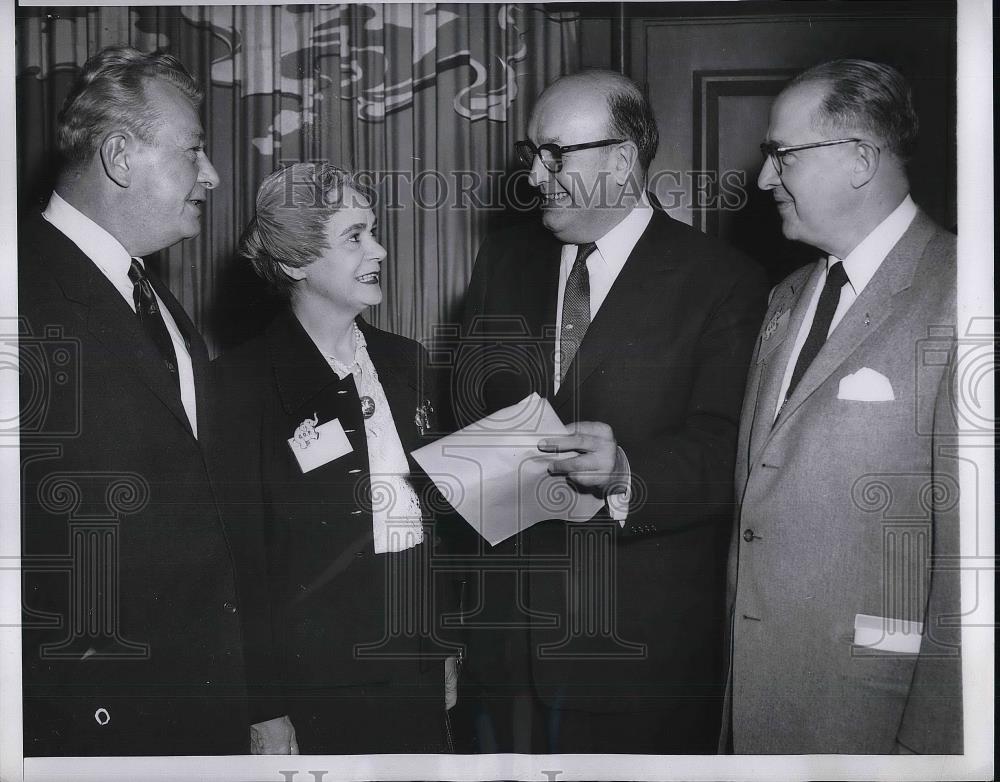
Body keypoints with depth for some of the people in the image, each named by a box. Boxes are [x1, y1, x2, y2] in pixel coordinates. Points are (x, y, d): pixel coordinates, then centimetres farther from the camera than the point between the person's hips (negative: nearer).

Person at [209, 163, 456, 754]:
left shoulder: (406, 362, 7)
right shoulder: (243, 383, -11)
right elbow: (239, 547, -11)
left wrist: (449, 646, 13)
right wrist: (265, 712, -11)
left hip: (421, 666, 5)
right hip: (316, 678, -5)